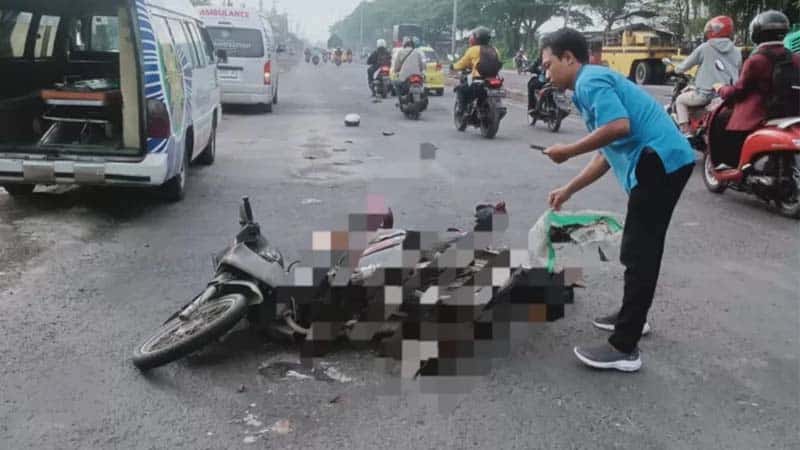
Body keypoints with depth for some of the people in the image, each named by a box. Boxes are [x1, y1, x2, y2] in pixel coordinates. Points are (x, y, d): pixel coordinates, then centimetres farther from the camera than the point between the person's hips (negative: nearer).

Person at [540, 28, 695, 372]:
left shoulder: (589, 80, -6)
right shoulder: (594, 82, 24)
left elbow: (619, 126, -24)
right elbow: (607, 154, 27)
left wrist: (568, 151, -12)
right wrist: (569, 190, 31)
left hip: (659, 162, -10)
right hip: (665, 162, 10)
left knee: (638, 253, -8)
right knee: (641, 249, 22)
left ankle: (624, 348, -3)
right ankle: (632, 316, 38)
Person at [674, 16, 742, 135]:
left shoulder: (705, 48, -1)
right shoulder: (736, 51, 9)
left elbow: (686, 65, 7)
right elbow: (737, 73, 16)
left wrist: (677, 69, 29)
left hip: (707, 94, -4)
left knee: (680, 100, 18)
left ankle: (685, 132, 4)